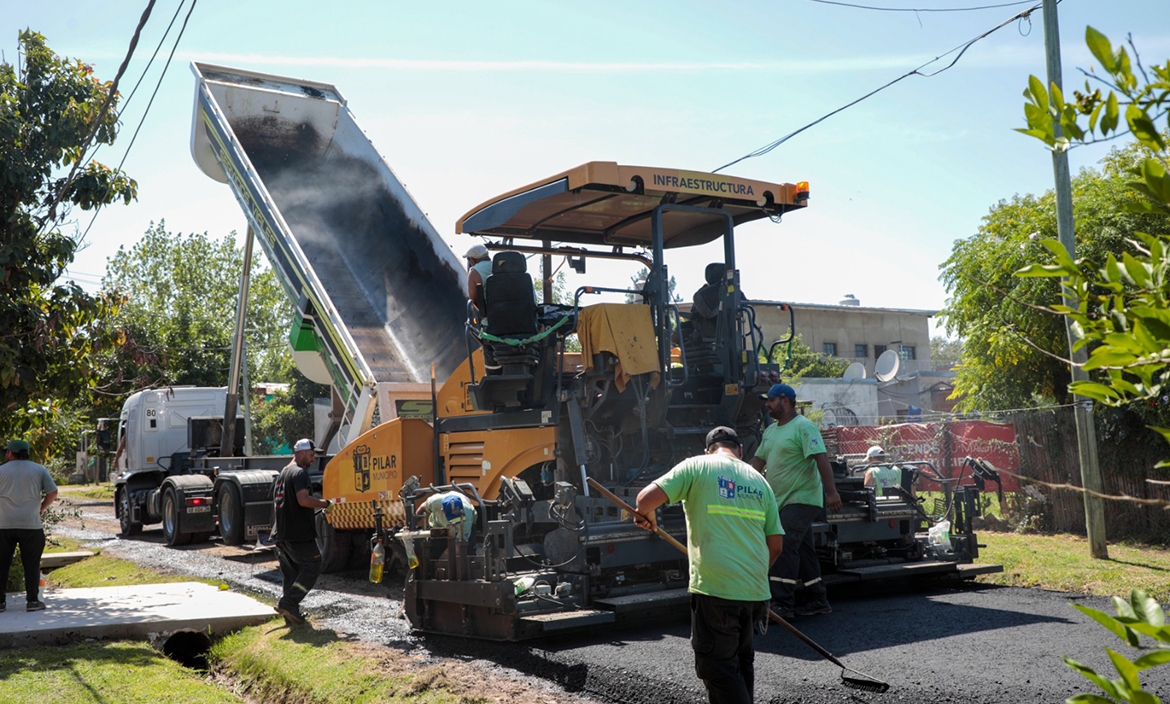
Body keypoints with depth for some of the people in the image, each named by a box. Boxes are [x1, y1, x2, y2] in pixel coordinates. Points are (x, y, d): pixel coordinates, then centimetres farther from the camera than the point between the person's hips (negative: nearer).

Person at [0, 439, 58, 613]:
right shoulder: (39, 469, 4)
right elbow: (52, 493, 0)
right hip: (31, 524, 0)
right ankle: (32, 600, 5)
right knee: (32, 564, 6)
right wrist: (41, 508, 15)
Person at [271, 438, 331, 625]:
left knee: (290, 572, 12)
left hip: (281, 533, 10)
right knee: (311, 567, -4)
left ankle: (292, 613, 13)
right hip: (298, 534, -10)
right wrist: (325, 504, -14)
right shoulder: (300, 473, -12)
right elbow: (303, 500, -25)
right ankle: (287, 603, -12)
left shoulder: (283, 473, 20)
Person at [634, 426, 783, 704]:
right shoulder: (759, 480, 14)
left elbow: (647, 498, -10)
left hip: (715, 588, -5)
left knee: (717, 667, 3)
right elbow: (776, 544, 12)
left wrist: (646, 516, 13)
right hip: (755, 592, 6)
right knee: (741, 661, 22)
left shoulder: (697, 465, 0)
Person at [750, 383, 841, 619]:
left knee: (784, 547, -15)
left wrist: (831, 491, -27)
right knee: (803, 551, 13)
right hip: (782, 501, 9)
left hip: (802, 500, -9)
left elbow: (821, 458, -20)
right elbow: (758, 461, 18)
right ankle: (819, 601, 21)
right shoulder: (770, 431, 15)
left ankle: (782, 604, -12)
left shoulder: (803, 427, -13)